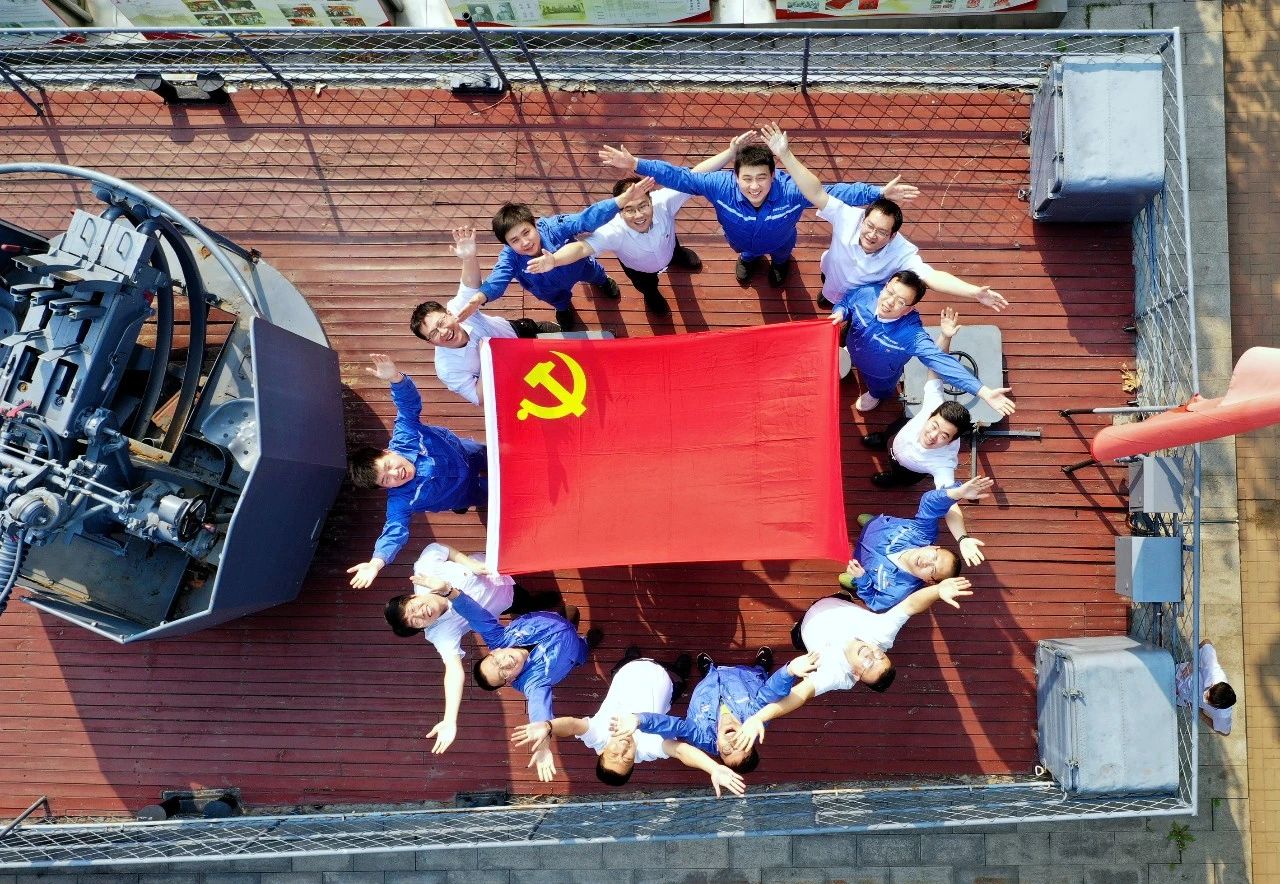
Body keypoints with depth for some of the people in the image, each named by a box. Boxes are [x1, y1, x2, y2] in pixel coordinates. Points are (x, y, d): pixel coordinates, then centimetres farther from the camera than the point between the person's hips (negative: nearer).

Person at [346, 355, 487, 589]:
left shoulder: (402, 440, -34)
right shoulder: (400, 501, -36)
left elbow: (409, 404, -41)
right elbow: (394, 530, -46)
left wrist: (396, 377, -63)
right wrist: (376, 562, -64)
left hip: (470, 453, 2)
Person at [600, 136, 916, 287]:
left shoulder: (791, 191, -48)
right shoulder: (721, 186, -46)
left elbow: (836, 192, -40)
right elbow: (679, 177, -41)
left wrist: (880, 192, -47)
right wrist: (635, 165, -49)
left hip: (778, 243, 0)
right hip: (742, 242, 0)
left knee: (780, 254, 37)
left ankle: (780, 261, 76)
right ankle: (749, 259, 76)